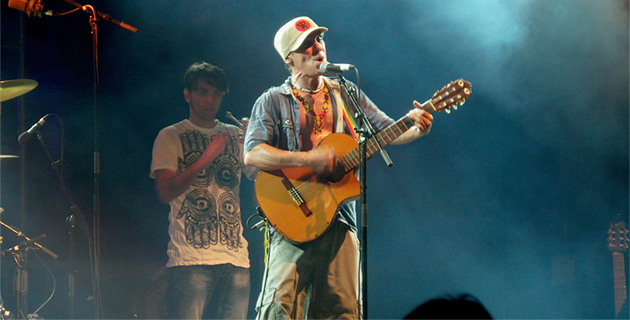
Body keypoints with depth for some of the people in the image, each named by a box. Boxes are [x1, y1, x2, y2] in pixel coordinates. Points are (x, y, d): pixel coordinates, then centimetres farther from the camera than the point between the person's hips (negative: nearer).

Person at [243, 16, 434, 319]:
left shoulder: (346, 93, 16)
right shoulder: (273, 101, 4)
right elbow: (252, 154, -8)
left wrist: (415, 129, -10)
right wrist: (308, 159, -19)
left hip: (339, 222, 4)